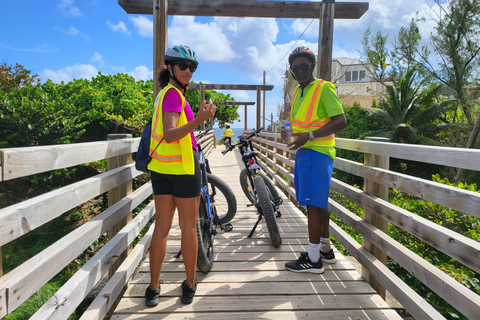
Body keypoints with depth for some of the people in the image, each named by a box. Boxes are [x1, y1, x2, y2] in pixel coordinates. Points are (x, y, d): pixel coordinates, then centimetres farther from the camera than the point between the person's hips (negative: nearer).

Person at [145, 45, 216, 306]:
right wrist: (199, 120, -37)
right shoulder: (174, 94, -12)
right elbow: (169, 135, -25)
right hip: (182, 167, -8)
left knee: (162, 226, 10)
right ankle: (190, 286, 17)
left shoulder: (164, 92, 16)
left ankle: (153, 288, 16)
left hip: (160, 167, 8)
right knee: (189, 228, 4)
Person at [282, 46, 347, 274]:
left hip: (317, 152, -9)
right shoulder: (298, 92, 18)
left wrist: (309, 136, -22)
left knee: (313, 204, -7)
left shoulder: (324, 88, -8)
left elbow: (341, 121, -16)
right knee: (319, 204, 14)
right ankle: (326, 249, 27)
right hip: (303, 151, 9)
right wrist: (289, 133, 9)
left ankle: (313, 259, 2)